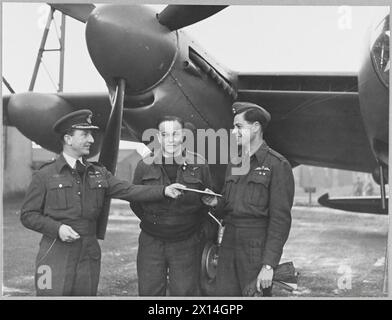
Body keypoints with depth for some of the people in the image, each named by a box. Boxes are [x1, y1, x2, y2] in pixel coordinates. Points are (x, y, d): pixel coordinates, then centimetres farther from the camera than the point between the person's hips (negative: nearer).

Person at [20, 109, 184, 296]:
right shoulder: (45, 175, -1)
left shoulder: (98, 173, 11)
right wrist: (57, 228, -14)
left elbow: (128, 190, 0)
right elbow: (28, 215, 0)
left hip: (89, 253, 4)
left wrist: (164, 191, -13)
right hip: (56, 254, -4)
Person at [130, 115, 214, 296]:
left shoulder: (198, 164, -1)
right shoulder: (145, 166, 1)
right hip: (151, 243, 1)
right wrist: (153, 223, 10)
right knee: (149, 292, 5)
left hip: (186, 245, -1)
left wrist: (194, 227, 5)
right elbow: (135, 202, 12)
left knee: (185, 292, 2)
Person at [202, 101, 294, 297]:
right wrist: (215, 204, -2)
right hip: (229, 244, 6)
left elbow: (280, 220, -13)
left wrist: (269, 265, -18)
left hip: (258, 249, -6)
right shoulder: (233, 165, 14)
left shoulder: (278, 165, -8)